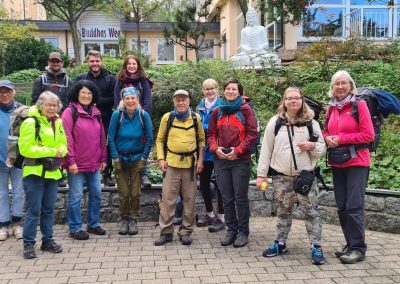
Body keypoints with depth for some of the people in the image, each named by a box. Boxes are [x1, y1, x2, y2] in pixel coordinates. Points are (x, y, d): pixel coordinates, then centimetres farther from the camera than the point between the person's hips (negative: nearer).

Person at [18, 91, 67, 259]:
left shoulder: (58, 122, 11)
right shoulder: (30, 122, -10)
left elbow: (63, 145, 15)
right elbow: (25, 148, -16)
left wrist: (60, 152, -8)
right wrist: (51, 152, -16)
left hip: (52, 172, 6)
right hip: (34, 172, -6)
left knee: (49, 209, 13)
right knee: (33, 210, -2)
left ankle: (47, 240, 24)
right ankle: (29, 244, 8)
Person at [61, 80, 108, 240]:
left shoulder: (96, 113, 12)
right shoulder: (70, 112, -7)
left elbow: (102, 137, 14)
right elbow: (67, 138, -12)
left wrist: (103, 159, 11)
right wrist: (71, 161, -16)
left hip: (94, 164, 6)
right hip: (77, 164, -6)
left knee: (96, 194, 12)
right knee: (76, 196, 1)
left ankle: (93, 224, 26)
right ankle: (75, 228, 13)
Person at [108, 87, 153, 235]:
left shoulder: (143, 115, -8)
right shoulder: (117, 115, -9)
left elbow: (150, 138, 0)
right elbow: (111, 138, -2)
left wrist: (144, 157, -3)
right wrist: (116, 157, -5)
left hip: (137, 159, 0)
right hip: (121, 159, 0)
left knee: (135, 192, 3)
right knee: (123, 193, 5)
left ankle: (133, 220, 19)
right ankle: (124, 219, 21)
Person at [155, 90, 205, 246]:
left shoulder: (196, 118, 3)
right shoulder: (167, 117, 1)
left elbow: (201, 140, 11)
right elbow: (160, 140, 8)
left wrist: (200, 160, 2)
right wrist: (161, 159, -3)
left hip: (190, 164, 1)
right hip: (171, 163, -1)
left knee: (190, 199, 6)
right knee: (168, 198, 1)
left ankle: (186, 231, 18)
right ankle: (166, 232, 12)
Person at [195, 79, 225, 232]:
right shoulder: (200, 107, 10)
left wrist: (203, 127, -15)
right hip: (204, 151, 6)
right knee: (203, 183, 14)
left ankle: (221, 217, 15)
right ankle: (209, 214, 30)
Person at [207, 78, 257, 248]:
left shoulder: (245, 110, 0)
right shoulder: (217, 112, 13)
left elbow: (252, 134, -5)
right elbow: (210, 134, 14)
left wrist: (238, 150, -13)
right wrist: (215, 148, -5)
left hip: (240, 160, -4)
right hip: (220, 159, 4)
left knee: (241, 198, 2)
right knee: (227, 198, 10)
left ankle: (243, 232, 14)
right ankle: (231, 229, 22)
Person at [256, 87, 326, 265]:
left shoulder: (311, 123, 4)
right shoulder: (275, 122, 3)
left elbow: (322, 149, 10)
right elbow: (266, 149, 3)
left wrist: (312, 146, -14)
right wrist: (261, 174, -1)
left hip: (305, 175, 0)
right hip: (281, 176, 1)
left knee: (310, 211, -1)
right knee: (283, 211, 11)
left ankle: (316, 247, 8)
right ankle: (280, 243, 24)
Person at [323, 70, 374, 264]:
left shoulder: (359, 104, -6)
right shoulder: (331, 107, 10)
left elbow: (368, 135, -10)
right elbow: (326, 131, 20)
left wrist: (341, 139, -15)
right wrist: (327, 139, -3)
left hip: (356, 163, -6)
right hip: (337, 164, 6)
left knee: (354, 206, -8)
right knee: (342, 207, 9)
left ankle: (358, 248, 3)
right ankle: (350, 244, 21)